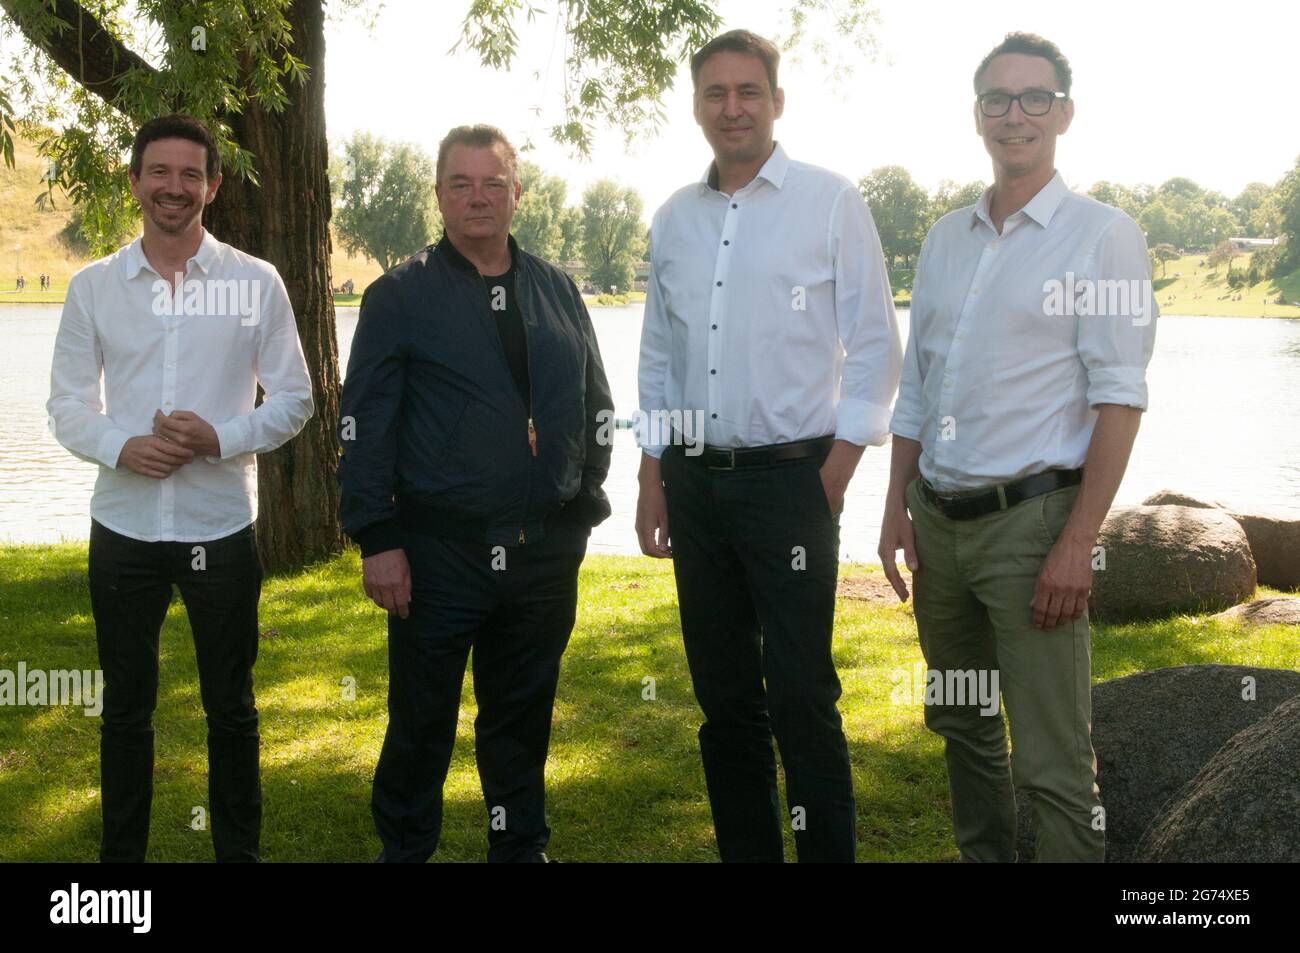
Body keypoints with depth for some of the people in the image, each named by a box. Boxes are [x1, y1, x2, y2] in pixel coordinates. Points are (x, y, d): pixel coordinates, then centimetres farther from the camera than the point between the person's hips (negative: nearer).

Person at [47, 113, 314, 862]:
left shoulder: (257, 282, -2)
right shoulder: (93, 287, 3)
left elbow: (295, 398, -1)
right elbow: (68, 402, 4)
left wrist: (222, 438, -17)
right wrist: (121, 446, -16)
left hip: (222, 527, -1)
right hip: (123, 527, 2)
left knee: (231, 709, 11)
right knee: (125, 708, 13)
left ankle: (240, 851, 26)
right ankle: (122, 852, 27)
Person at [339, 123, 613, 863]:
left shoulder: (558, 293, 10)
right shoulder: (400, 297, -1)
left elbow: (596, 407, 15)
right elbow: (365, 426, -5)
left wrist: (584, 505, 9)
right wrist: (377, 538, -10)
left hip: (545, 552, 3)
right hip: (439, 552, -3)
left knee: (524, 715, 14)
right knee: (422, 720, 7)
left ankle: (522, 846, 30)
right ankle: (404, 848, 26)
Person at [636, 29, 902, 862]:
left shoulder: (830, 202, -2)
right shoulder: (675, 218, 12)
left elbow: (875, 347, -4)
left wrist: (834, 476, -10)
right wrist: (652, 481, 11)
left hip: (788, 478, -5)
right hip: (694, 480, 5)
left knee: (800, 700, -6)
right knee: (725, 698, 11)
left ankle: (828, 851, 8)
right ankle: (745, 849, 23)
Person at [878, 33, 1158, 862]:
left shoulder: (1102, 235, -4)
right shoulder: (946, 239, 12)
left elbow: (1119, 399, -10)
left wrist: (1077, 545, -16)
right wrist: (897, 508, 9)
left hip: (1030, 516, -6)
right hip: (938, 517, 6)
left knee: (1053, 761, -5)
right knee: (962, 725, 17)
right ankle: (982, 855, 32)